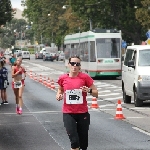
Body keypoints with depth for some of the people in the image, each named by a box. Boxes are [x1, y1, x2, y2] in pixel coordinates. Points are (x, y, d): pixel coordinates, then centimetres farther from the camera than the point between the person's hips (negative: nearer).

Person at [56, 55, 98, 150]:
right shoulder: (63, 78, 1)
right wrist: (59, 95, 1)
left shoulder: (85, 77, -4)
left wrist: (89, 90, -20)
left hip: (83, 113, 0)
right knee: (74, 140, -12)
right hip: (68, 113, 0)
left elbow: (96, 93, 1)